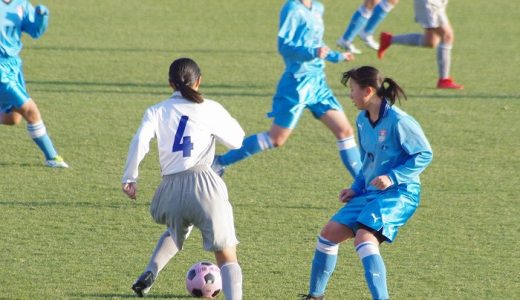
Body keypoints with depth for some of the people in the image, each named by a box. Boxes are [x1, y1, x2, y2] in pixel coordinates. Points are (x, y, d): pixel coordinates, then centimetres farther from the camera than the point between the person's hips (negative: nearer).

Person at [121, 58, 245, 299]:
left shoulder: (157, 111, 12)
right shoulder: (210, 109, 7)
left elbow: (140, 141, -5)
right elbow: (236, 140, 17)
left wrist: (129, 177, -2)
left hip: (171, 190, 3)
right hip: (204, 184, -3)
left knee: (176, 233, 37)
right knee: (227, 259, 0)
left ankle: (150, 274, 15)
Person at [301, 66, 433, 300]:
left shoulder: (398, 121, -18)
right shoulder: (363, 121, 8)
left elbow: (424, 154, -15)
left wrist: (392, 178, -22)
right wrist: (356, 188, 11)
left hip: (398, 194, -9)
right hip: (370, 193, 9)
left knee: (364, 237, -29)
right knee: (330, 233, 5)